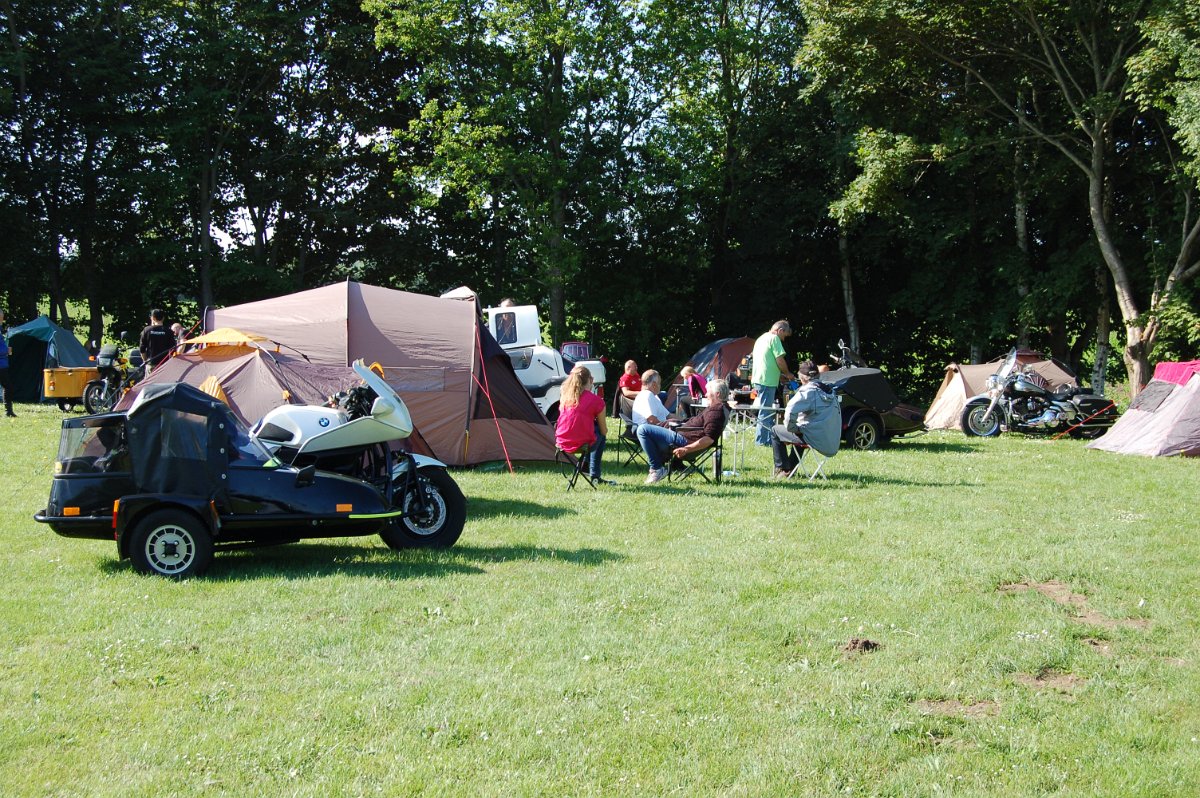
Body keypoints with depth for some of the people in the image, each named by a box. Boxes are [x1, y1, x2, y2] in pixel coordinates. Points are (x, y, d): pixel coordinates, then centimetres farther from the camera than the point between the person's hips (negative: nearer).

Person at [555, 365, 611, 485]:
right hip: (583, 444, -5)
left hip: (561, 442, 5)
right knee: (600, 434, 29)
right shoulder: (596, 401, -5)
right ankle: (595, 476, 28)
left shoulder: (564, 395, 8)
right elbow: (604, 431, 7)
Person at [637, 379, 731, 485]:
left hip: (685, 440, -12)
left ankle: (657, 469, -12)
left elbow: (709, 439, -28)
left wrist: (686, 449, -30)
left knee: (643, 430, -18)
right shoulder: (720, 407, 14)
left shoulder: (716, 410, -20)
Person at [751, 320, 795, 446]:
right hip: (767, 380, -10)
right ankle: (762, 440, -2)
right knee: (766, 411, -5)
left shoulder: (761, 338, 22)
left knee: (767, 410, 16)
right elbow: (780, 360, -13)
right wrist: (787, 374, 3)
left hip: (758, 379, 10)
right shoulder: (774, 338, -8)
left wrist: (781, 374, 24)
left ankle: (771, 437, 22)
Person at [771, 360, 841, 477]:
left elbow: (791, 410, -27)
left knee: (775, 431, 11)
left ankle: (782, 469, 14)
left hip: (817, 440, -8)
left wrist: (791, 427, -8)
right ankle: (791, 467, 40)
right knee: (800, 430, 39)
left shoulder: (808, 391, -13)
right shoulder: (829, 391, 11)